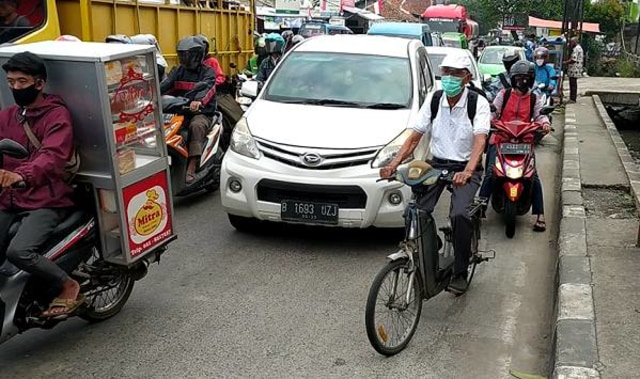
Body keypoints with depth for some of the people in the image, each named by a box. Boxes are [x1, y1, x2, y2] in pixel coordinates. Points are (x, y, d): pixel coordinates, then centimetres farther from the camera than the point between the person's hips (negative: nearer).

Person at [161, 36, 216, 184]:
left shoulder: (207, 72, 3)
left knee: (196, 126, -37)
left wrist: (198, 100, -43)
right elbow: (165, 84, 0)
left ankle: (191, 170, -42)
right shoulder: (178, 71, 18)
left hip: (201, 112, -5)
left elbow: (207, 87, -20)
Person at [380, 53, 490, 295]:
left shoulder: (478, 103, -9)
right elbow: (414, 137, -1)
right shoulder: (434, 99, 1)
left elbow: (479, 141, -23)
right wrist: (393, 164, -16)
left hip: (466, 168, -3)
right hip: (437, 164, 3)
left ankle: (460, 273, -5)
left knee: (460, 215, -25)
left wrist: (467, 172, -42)